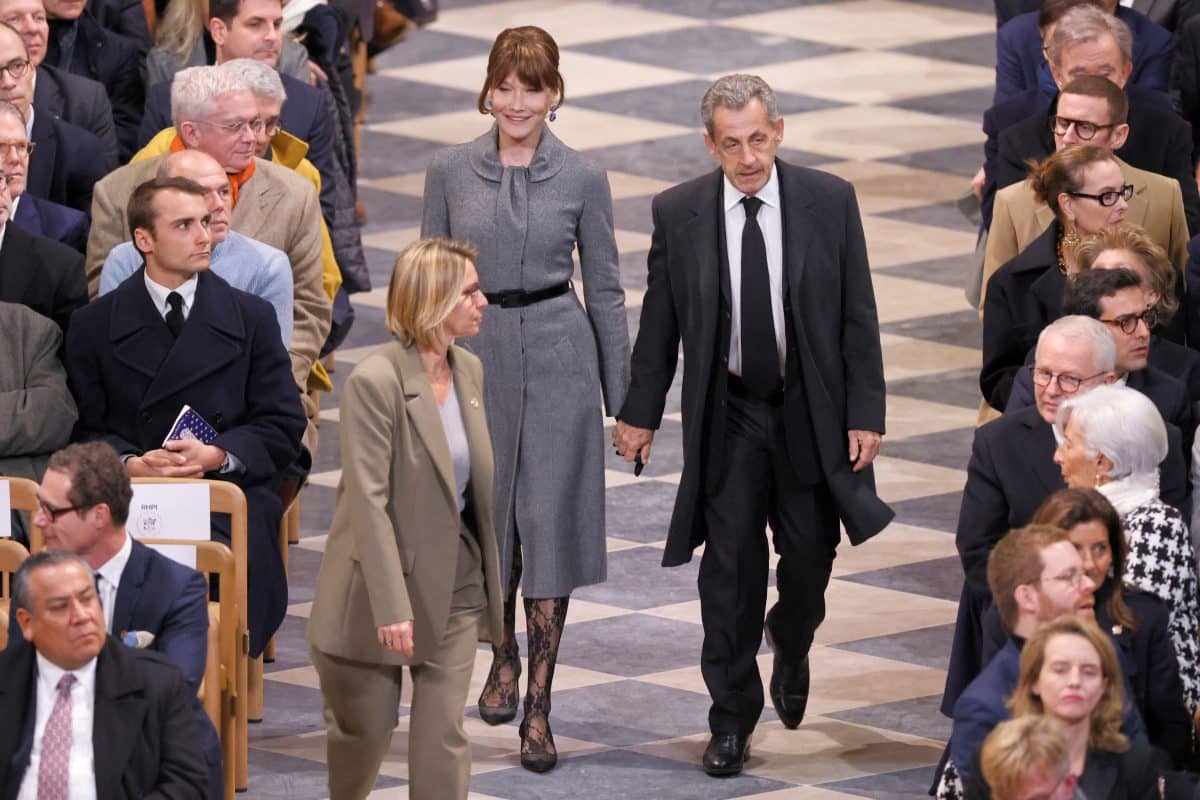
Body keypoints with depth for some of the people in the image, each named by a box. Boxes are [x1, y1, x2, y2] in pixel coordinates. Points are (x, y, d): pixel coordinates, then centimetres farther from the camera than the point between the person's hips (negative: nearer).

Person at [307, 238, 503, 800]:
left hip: (455, 585, 5)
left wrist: (492, 576, 13)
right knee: (366, 727, 10)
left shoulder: (469, 372, 4)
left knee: (444, 736, 0)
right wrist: (392, 606, -26)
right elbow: (369, 501, -22)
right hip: (385, 579, -5)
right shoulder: (375, 382, -18)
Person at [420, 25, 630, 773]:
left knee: (549, 523, -4)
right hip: (475, 355, 2)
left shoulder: (582, 179, -2)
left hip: (557, 359, -2)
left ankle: (538, 707, 0)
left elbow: (605, 290, 3)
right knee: (484, 517, 12)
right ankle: (503, 657, 39)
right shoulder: (451, 172, 0)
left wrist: (622, 399, 4)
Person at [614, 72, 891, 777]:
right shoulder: (678, 214, -5)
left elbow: (858, 316, -3)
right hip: (726, 415, 0)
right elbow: (659, 323, 4)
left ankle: (791, 651, 38)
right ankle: (733, 716, 11)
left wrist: (866, 412, -7)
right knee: (730, 566, 0)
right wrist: (642, 412, 5)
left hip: (809, 412, 0)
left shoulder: (830, 202, -6)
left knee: (810, 554, 5)